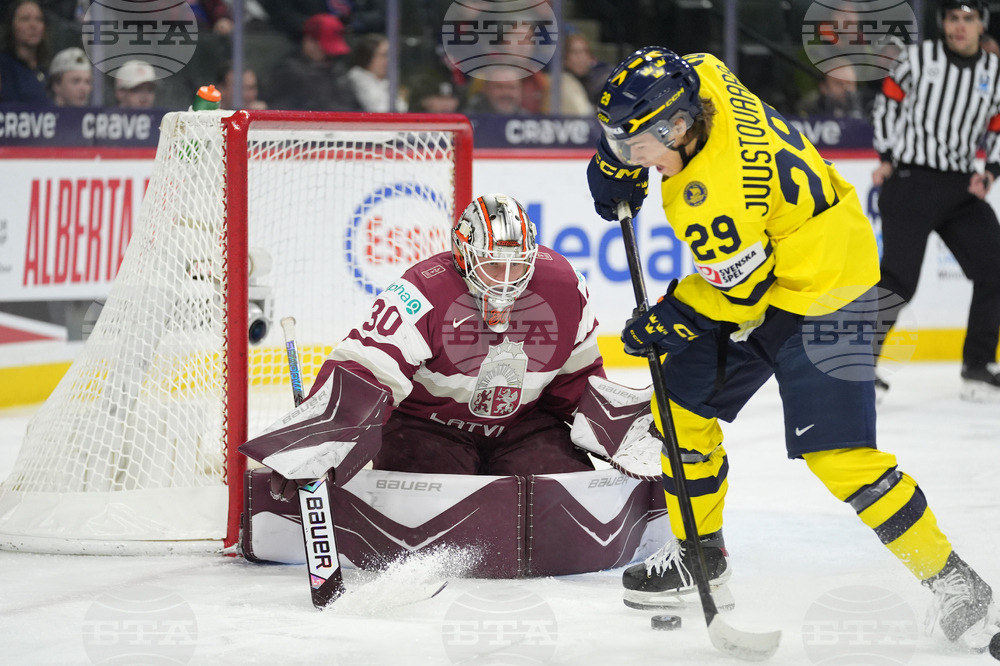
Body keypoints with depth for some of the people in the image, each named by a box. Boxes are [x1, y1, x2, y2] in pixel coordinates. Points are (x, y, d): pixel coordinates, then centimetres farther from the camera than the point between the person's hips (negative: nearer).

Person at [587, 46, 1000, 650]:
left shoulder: (714, 195, -34)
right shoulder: (698, 78, -11)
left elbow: (739, 289, -24)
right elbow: (640, 104, 14)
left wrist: (670, 320, -11)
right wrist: (616, 163, 8)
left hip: (818, 293, -10)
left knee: (835, 454, -15)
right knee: (682, 403, 12)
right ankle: (700, 551, 28)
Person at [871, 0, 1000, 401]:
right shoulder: (919, 58, -2)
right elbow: (888, 101, 8)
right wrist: (886, 157, 2)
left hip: (962, 188, 5)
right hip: (911, 181, -4)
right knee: (899, 278, -15)